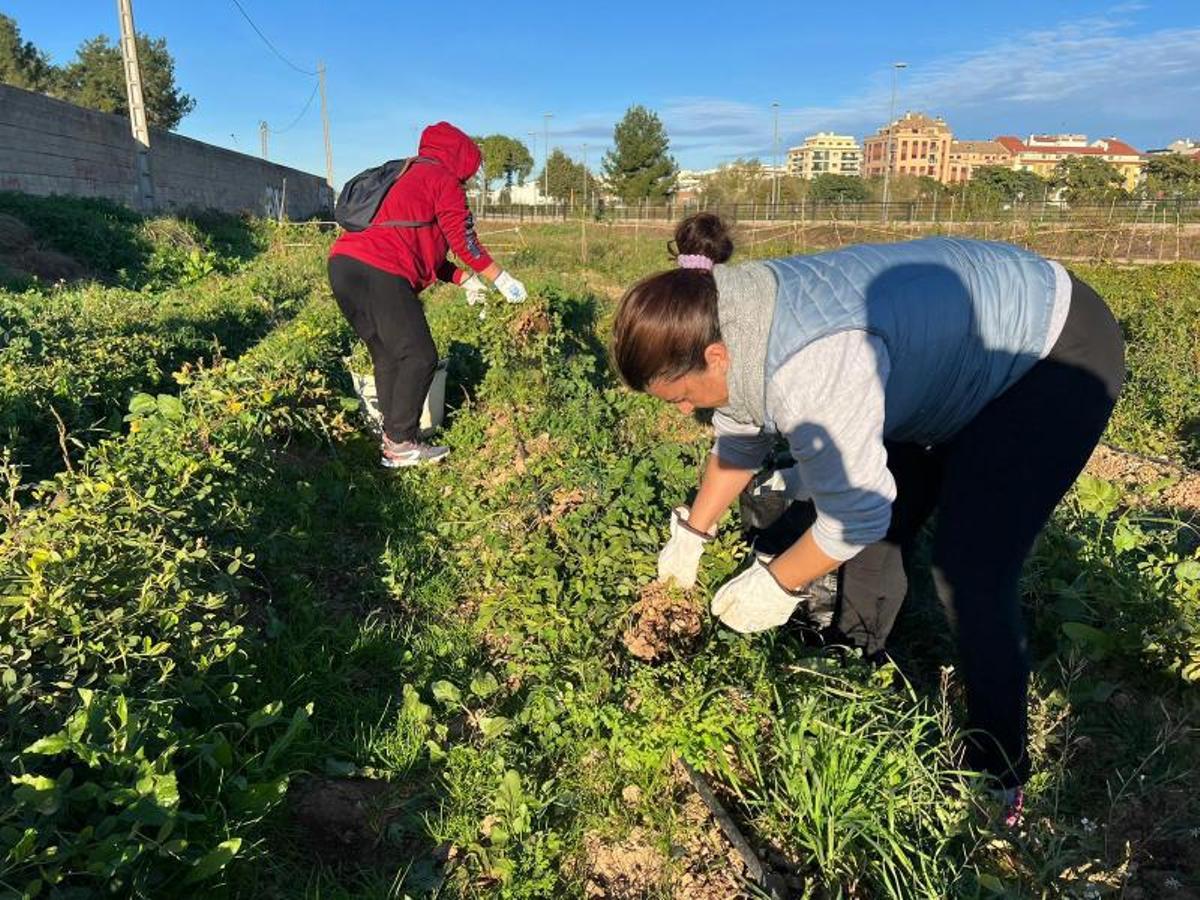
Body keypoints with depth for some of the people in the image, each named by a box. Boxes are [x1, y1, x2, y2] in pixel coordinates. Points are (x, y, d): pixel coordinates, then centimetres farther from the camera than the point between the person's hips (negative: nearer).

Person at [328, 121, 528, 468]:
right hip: (379, 273, -10)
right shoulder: (442, 180, 5)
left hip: (344, 265, 10)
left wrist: (464, 279, 31)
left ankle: (393, 435, 21)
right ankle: (400, 445, 0)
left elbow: (421, 247, 33)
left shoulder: (406, 178, 33)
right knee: (420, 357, -3)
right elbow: (464, 241, 0)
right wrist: (501, 279, 10)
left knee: (387, 356, 16)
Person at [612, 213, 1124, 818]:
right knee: (876, 542, 10)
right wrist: (691, 534, 14)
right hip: (957, 351, 9)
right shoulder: (727, 323, -9)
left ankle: (1000, 781, 6)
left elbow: (855, 512, -30)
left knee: (969, 575, -14)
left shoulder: (809, 365, -39)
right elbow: (740, 436, 6)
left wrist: (776, 584, -14)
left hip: (1054, 357, -9)